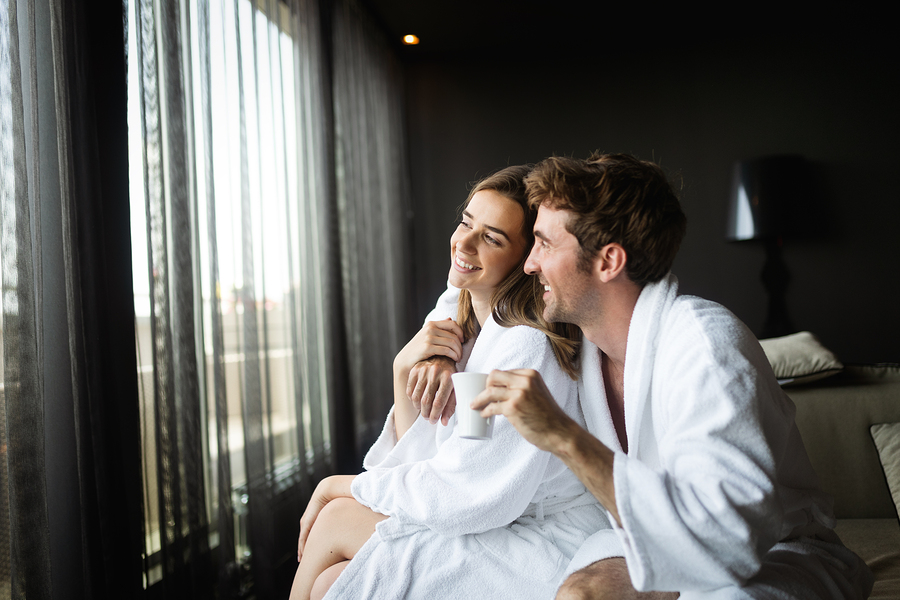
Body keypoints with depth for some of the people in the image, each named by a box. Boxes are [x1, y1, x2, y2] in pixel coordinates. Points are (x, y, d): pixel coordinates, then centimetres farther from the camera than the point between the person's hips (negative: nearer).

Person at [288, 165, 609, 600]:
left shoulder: (526, 347, -22)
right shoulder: (465, 328, 5)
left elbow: (458, 494, -20)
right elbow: (420, 460, 3)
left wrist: (337, 486, -7)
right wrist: (404, 372, -13)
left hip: (544, 555, -7)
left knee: (338, 519, -7)